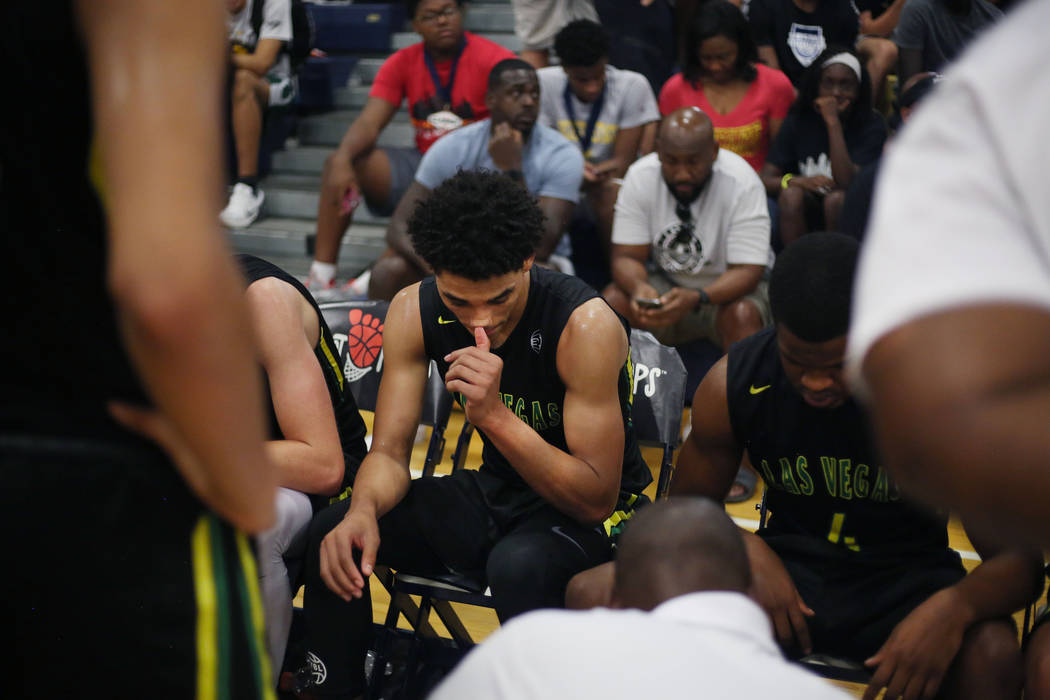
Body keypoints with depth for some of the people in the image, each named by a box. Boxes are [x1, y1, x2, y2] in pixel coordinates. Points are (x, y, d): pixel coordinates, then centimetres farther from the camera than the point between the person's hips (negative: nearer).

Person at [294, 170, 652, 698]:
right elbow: (389, 452, -6)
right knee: (332, 532, -15)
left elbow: (597, 498, -25)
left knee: (519, 565, -38)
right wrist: (363, 512, -30)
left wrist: (495, 415, -37)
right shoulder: (415, 312, -10)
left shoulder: (585, 325, -26)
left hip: (589, 514, -5)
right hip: (496, 492, 5)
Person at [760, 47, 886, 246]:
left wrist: (833, 122, -23)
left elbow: (847, 183, -22)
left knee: (837, 199, -32)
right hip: (807, 216, 2)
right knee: (791, 195, -27)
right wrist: (798, 181, -28)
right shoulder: (798, 121, 2)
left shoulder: (871, 125, -8)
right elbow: (765, 179, -5)